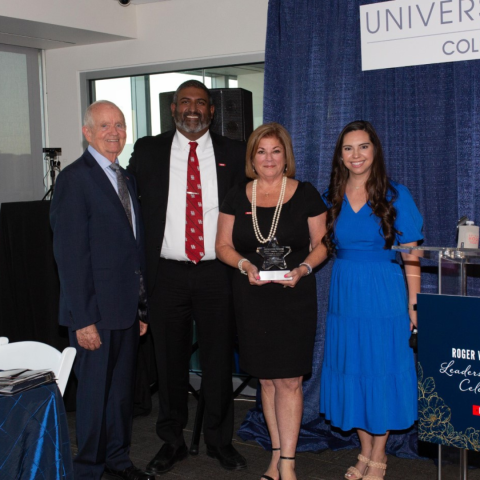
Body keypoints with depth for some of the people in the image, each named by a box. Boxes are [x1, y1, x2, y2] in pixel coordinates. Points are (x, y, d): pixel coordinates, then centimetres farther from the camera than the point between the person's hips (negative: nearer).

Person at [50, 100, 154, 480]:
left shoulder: (127, 179, 13)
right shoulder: (75, 179, -12)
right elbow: (70, 254, -17)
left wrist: (142, 307, 13)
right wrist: (83, 319, -19)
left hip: (127, 307, 8)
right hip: (96, 310, -8)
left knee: (123, 388, 17)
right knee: (94, 390, 4)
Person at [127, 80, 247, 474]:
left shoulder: (234, 154, 5)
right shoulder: (148, 151, 5)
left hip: (218, 274, 0)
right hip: (168, 274, 0)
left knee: (219, 360, 8)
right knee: (170, 360, 10)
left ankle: (220, 440, 25)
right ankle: (172, 441, 26)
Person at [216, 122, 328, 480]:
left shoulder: (305, 194, 1)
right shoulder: (238, 197, 7)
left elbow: (321, 244, 3)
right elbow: (223, 245, 7)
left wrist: (303, 268, -16)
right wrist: (245, 264, -13)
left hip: (295, 298, -2)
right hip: (252, 299, 3)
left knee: (289, 380, -4)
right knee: (267, 379, 10)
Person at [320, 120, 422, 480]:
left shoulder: (395, 195, -4)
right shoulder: (332, 198, 6)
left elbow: (411, 255, -4)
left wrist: (414, 303, -8)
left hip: (384, 297, -4)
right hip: (344, 296, 4)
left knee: (382, 373, 4)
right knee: (351, 372, 10)